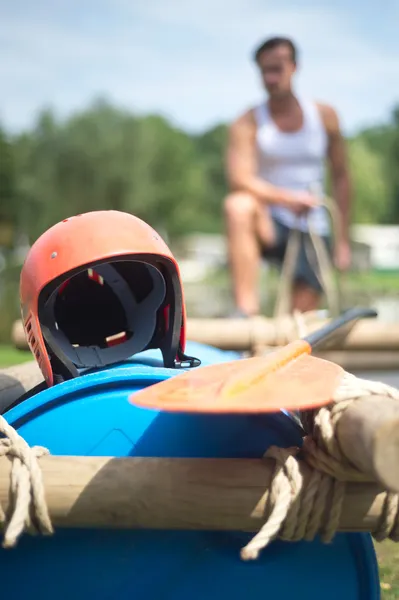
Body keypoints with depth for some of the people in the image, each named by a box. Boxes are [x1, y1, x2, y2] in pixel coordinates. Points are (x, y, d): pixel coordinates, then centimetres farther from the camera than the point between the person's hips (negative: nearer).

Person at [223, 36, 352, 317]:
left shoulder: (325, 116, 4)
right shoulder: (248, 123, -5)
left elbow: (341, 177, 8)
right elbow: (239, 180, -18)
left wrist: (343, 240, 4)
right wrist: (287, 198, -32)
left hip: (313, 230, 2)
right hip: (270, 225, -1)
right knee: (238, 206, -36)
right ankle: (247, 310, -39)